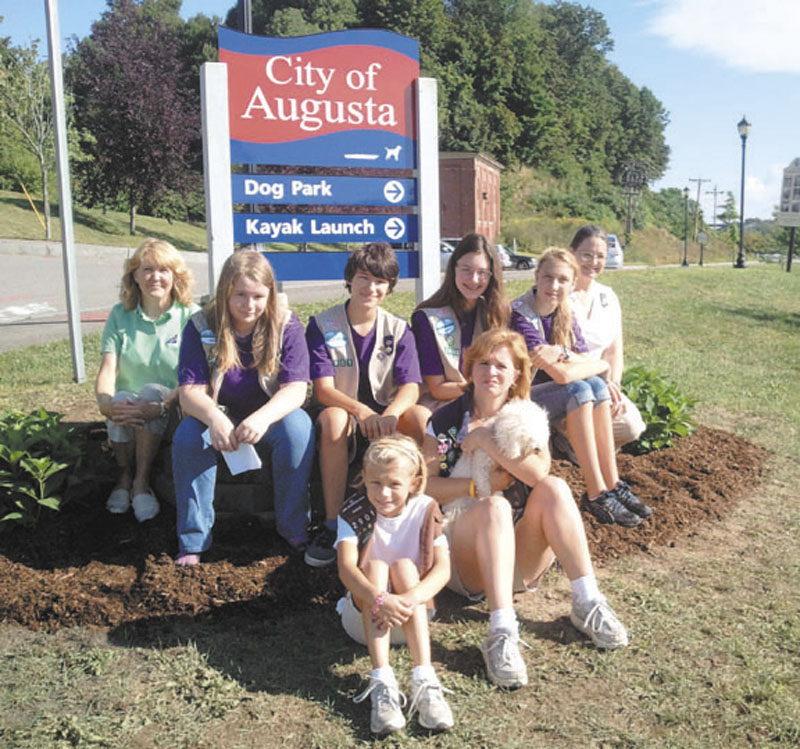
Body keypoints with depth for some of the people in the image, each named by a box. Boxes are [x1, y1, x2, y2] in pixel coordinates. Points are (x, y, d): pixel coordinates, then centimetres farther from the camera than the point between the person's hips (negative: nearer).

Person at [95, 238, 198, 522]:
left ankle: (141, 481, -19)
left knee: (151, 391, -33)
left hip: (171, 406, -2)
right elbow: (107, 369, -5)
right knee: (121, 400, -31)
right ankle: (124, 477, -7)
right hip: (126, 406, 2)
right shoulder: (120, 315, 5)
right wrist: (106, 402, -28)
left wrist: (162, 405, -32)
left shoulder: (190, 315, -4)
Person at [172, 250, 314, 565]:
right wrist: (214, 418, -40)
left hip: (271, 416, 0)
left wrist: (263, 417, -41)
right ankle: (193, 540, -17)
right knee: (187, 436, -30)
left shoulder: (286, 325, -12)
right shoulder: (201, 327, -10)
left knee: (298, 428, -32)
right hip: (219, 417, 1)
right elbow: (190, 391, -16)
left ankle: (294, 529, -16)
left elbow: (295, 389, -19)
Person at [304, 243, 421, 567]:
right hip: (343, 412, -1)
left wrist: (390, 415, -34)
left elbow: (411, 387, -9)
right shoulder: (322, 325, -2)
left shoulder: (398, 329, 3)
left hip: (385, 415, 2)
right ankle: (333, 525, -29)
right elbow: (323, 390, -12)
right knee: (333, 418, -36)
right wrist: (361, 411, -34)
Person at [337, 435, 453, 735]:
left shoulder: (425, 510, -8)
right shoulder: (355, 511, -10)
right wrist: (379, 601, -43)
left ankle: (424, 680, -38)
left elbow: (442, 569, -19)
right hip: (363, 618, 0)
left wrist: (409, 599, -38)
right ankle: (382, 682, -40)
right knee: (375, 566, -28)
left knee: (404, 566, -27)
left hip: (411, 621, 1)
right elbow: (346, 567, -25)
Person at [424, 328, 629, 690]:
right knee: (494, 505, -34)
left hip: (520, 555, 3)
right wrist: (480, 485, -13)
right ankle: (502, 632, -44)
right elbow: (426, 486, -3)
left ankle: (588, 603, -24)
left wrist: (486, 440, -17)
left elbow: (539, 472, -14)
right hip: (465, 555, -2)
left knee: (554, 487, -23)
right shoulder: (446, 420, 4)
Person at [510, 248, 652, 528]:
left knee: (596, 385, -19)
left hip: (544, 394, 7)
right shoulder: (519, 315, -20)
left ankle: (612, 484, -16)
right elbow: (561, 375, -26)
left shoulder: (565, 313, 5)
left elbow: (595, 364, -6)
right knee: (579, 390, -26)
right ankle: (597, 495, -23)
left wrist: (561, 353, -22)